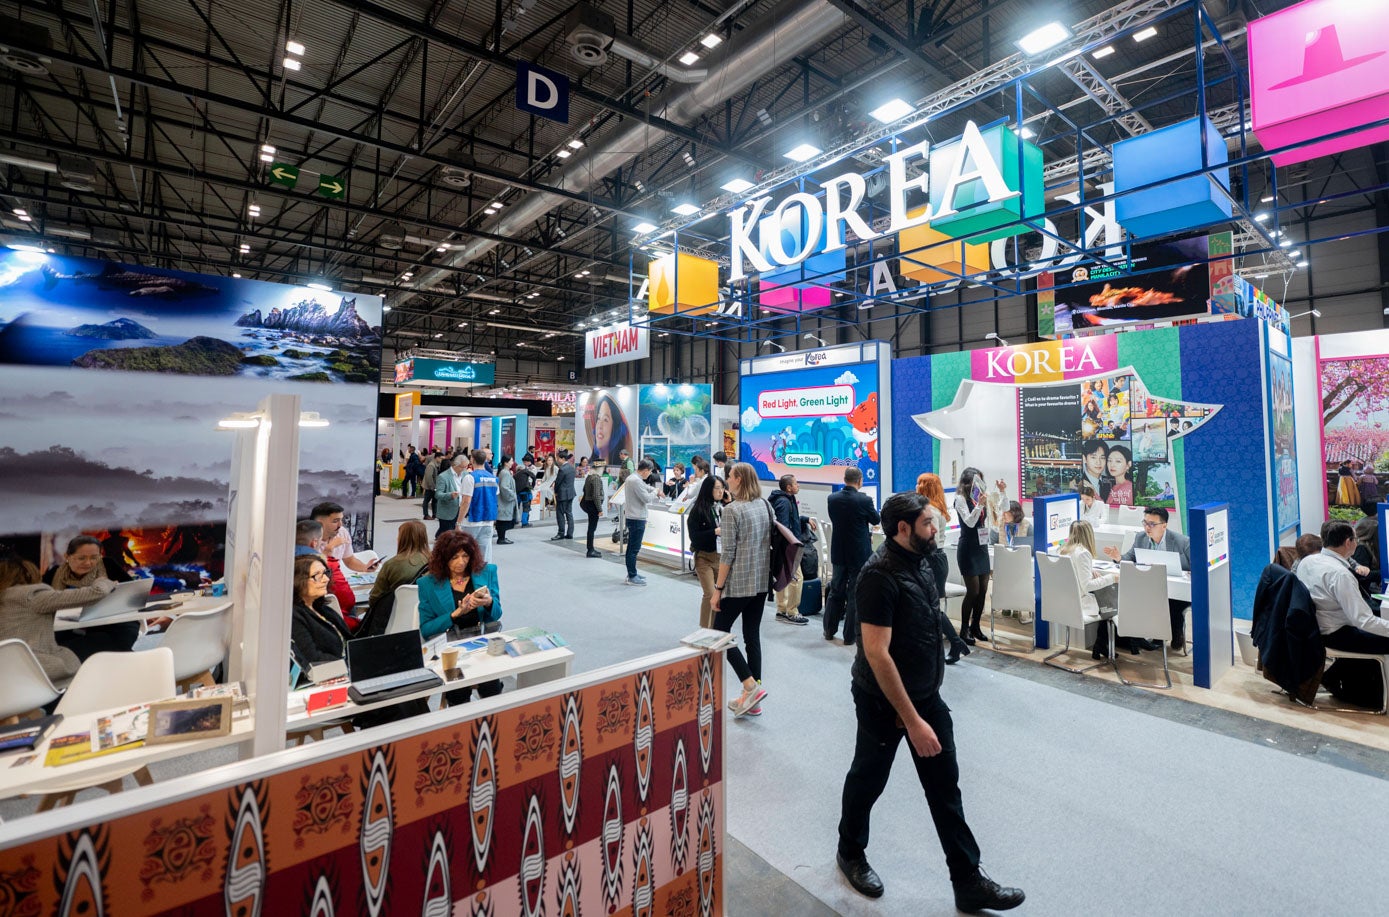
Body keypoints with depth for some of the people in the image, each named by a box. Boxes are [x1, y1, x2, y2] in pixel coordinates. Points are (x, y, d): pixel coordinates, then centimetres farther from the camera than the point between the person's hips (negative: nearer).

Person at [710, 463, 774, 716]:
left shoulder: (732, 510, -15)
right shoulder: (765, 506, 6)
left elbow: (728, 553, -17)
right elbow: (768, 543, 12)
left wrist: (717, 588, -10)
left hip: (738, 583, -7)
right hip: (762, 582, 7)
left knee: (720, 632, 8)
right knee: (753, 636, 13)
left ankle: (752, 687, 1)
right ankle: (752, 699, 19)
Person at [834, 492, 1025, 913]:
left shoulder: (914, 563, 1)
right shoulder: (880, 575, -27)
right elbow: (876, 653, -29)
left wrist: (923, 707, 20)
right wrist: (912, 720, -26)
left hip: (926, 693, 7)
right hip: (883, 701, -7)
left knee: (945, 785, 14)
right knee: (868, 779, 14)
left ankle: (968, 882, 29)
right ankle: (850, 852, 39)